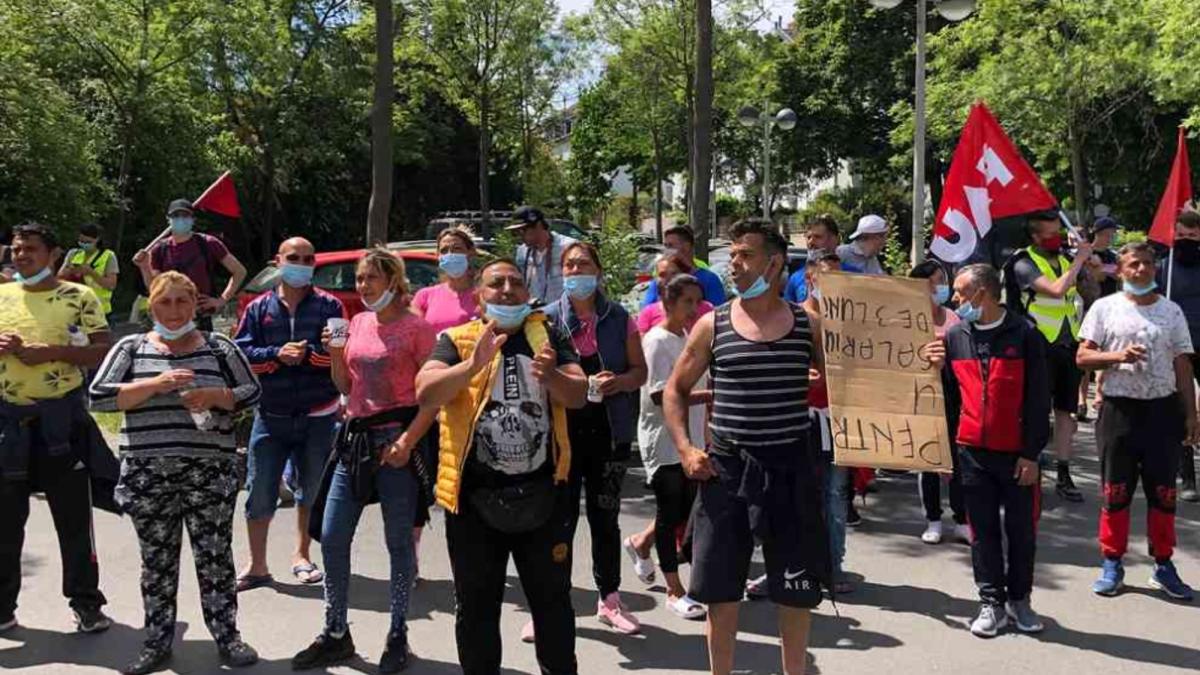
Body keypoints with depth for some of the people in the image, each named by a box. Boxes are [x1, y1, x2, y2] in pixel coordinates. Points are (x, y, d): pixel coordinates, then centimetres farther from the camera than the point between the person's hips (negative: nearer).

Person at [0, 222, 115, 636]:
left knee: (74, 515, 3)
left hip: (60, 416, -4)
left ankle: (86, 603, 13)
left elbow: (103, 351, -6)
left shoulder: (78, 297, -1)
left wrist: (51, 351, -18)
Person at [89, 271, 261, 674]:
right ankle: (157, 643, 21)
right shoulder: (131, 349, 7)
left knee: (215, 556, 2)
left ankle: (227, 637, 14)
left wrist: (215, 395, -12)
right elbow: (99, 397, -3)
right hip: (148, 475, 1)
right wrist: (155, 384, -15)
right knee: (156, 561, 9)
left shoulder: (219, 347, 6)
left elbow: (252, 394, 7)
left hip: (210, 472, -1)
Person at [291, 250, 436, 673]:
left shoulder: (416, 327, -7)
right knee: (331, 538, 6)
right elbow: (346, 388, 16)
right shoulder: (357, 323, 11)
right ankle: (336, 635, 21)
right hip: (355, 437, 6)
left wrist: (408, 440, -19)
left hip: (396, 439, -6)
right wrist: (335, 353, -1)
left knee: (398, 542, 4)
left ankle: (398, 638, 18)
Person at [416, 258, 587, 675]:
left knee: (553, 601, 13)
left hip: (544, 493, 1)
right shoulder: (457, 340, 0)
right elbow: (425, 394, -15)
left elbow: (579, 396, -4)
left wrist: (551, 376, -25)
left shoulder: (548, 337, 6)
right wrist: (473, 364, -30)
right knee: (476, 607, 11)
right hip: (474, 496, -1)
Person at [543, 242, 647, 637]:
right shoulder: (548, 318, 2)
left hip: (609, 430, 1)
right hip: (562, 429, -1)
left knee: (605, 516, 11)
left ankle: (609, 600, 24)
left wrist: (619, 382, -14)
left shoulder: (619, 319, 4)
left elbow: (639, 370, 7)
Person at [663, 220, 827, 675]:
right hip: (726, 466, 0)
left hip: (790, 466, 0)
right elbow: (675, 390, 8)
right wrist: (685, 449, -5)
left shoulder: (808, 323, 0)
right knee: (720, 587, 8)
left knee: (797, 586, 10)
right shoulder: (712, 325, 0)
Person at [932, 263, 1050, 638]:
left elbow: (1038, 399, -6)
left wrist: (1031, 453, -9)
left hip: (1017, 453, -3)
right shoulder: (954, 337, 6)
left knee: (1022, 530, 9)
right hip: (973, 452, 3)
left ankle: (1019, 599, 25)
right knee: (984, 531, 8)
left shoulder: (1024, 334, -5)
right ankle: (992, 603, 17)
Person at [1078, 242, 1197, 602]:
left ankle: (1163, 565, 19)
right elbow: (1083, 356, 0)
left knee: (1163, 492, 7)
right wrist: (1118, 355, -18)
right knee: (1115, 491, 4)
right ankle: (1112, 565, 14)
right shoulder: (1105, 307, 2)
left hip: (1163, 408, 2)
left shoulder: (1171, 311, 8)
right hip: (1119, 408, -2)